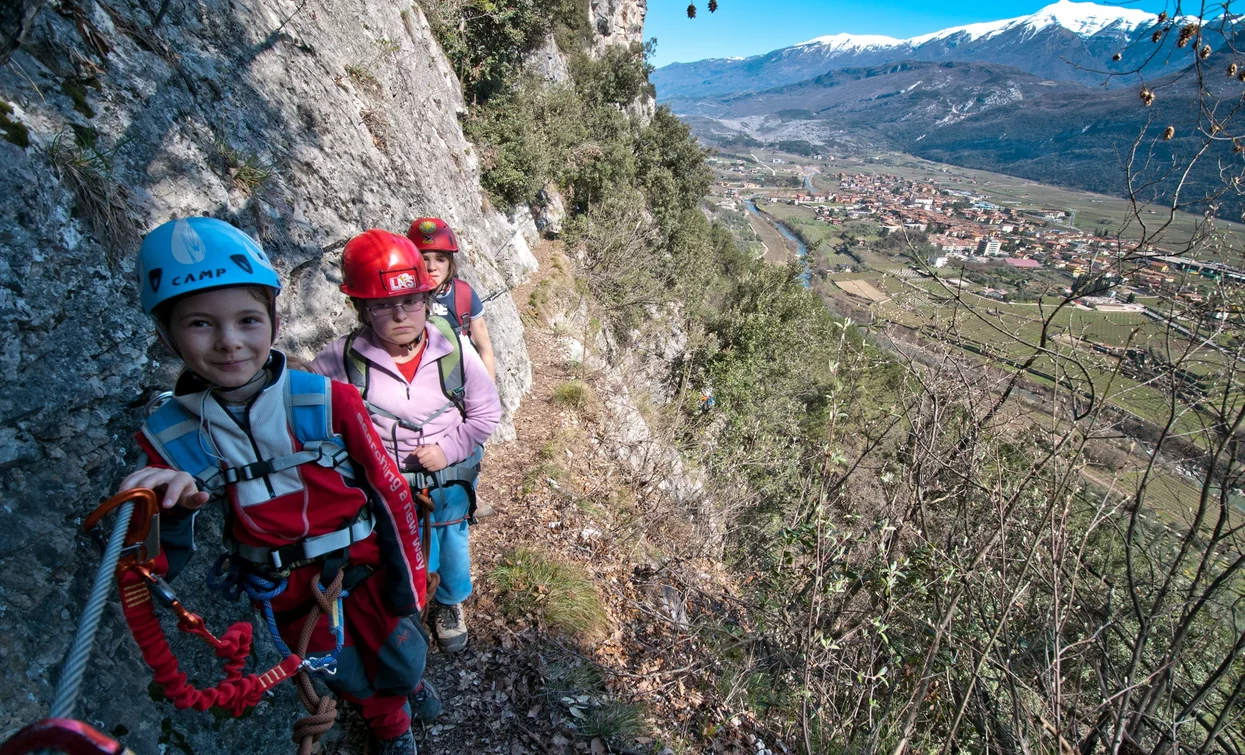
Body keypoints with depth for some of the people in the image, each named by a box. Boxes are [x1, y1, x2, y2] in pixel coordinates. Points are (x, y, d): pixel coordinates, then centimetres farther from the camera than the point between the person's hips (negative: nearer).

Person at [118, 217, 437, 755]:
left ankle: (407, 681, 60)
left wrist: (408, 576, -7)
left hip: (367, 568, -1)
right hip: (286, 592, 2)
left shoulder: (329, 402, -22)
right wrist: (168, 516, -32)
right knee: (349, 677, 25)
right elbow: (163, 567, -10)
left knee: (399, 662, 22)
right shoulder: (168, 437, -15)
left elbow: (389, 489, -12)